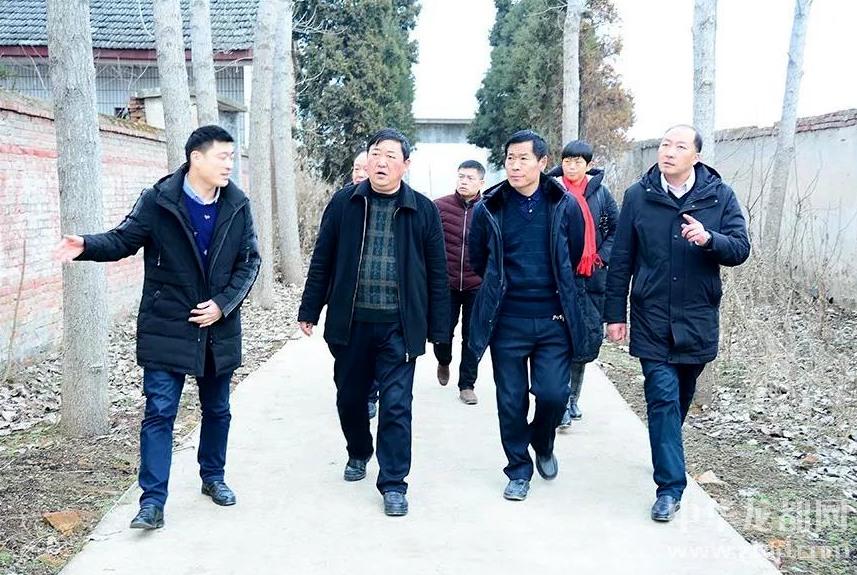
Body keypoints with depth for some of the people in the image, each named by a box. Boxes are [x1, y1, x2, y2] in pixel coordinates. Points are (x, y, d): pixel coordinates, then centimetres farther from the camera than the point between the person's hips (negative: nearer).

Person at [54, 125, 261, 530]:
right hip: (167, 328, -3)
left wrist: (223, 304, -10)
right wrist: (87, 246, -27)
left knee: (217, 409, 17)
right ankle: (152, 500, 4)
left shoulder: (237, 205, 0)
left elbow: (250, 261, 2)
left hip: (219, 326, 4)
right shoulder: (158, 200, -9)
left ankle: (212, 477, 37)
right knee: (159, 412, -3)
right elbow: (123, 240, -6)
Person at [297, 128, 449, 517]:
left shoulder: (422, 210, 0)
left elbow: (437, 273, 2)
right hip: (350, 323, 2)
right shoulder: (344, 203, 3)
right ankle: (358, 453, 42)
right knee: (349, 397, 16)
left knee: (396, 405, -1)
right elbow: (322, 261, 7)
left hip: (399, 326, -2)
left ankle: (393, 483, 11)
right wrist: (309, 310, 6)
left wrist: (438, 329, 0)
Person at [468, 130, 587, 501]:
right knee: (511, 401, 5)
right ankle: (519, 471, 23)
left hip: (553, 320, 0)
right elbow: (479, 261, 12)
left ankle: (543, 445, 29)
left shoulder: (566, 205, -3)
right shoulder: (488, 209, -3)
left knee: (553, 394, -4)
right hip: (507, 321, 0)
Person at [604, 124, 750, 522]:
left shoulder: (720, 196, -2)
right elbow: (621, 260, 1)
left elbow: (741, 249, -6)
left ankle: (667, 455, 42)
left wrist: (708, 239, -27)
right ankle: (670, 486, -1)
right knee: (663, 396, -7)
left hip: (698, 320, 2)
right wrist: (615, 314, 0)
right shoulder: (638, 196, -2)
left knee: (681, 396, 17)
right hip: (652, 320, -1)